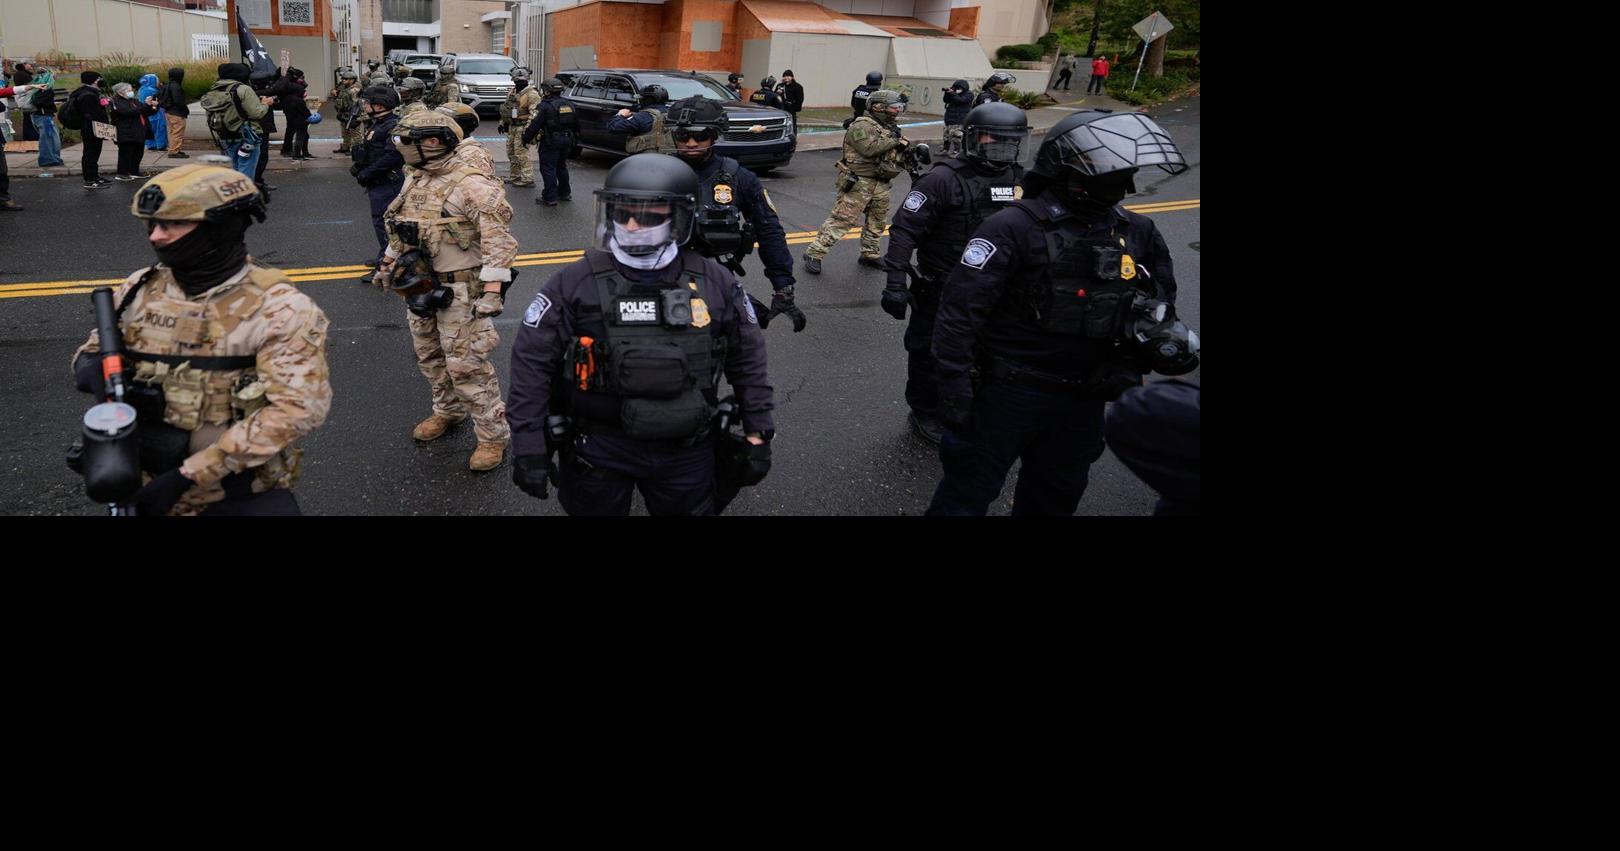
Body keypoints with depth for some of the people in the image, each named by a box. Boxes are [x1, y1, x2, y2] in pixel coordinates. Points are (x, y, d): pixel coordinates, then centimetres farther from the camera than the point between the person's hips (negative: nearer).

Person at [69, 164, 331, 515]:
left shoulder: (278, 308, -13)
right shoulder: (141, 289, 2)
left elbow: (296, 408, -22)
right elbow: (95, 349, 18)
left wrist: (187, 476, -23)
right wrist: (93, 368, -10)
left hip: (241, 494, -4)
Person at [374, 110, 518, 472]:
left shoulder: (471, 184, -20)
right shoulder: (415, 179, 8)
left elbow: (499, 240, -24)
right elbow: (402, 228, 23)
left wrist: (492, 292, -28)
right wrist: (388, 265, 28)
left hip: (459, 290, -9)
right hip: (420, 286, 9)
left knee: (466, 365, -5)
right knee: (429, 355, 21)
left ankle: (494, 435, 7)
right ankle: (448, 410, 43)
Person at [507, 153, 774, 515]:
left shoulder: (715, 284, -3)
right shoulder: (575, 283, -9)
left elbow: (748, 359, 7)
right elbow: (532, 361, -7)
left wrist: (757, 433, 6)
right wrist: (528, 445, -11)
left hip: (687, 454, 2)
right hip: (597, 451, -1)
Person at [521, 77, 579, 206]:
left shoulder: (545, 106, -14)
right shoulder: (569, 104, 9)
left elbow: (535, 125, -15)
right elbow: (576, 124, 17)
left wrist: (526, 139, -5)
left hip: (551, 142, -7)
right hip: (566, 142, 7)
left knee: (548, 168, -2)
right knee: (561, 167, 22)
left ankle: (550, 198, -5)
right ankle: (565, 193, 31)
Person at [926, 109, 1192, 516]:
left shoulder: (1137, 234, 2)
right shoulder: (1014, 228, -17)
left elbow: (1156, 305, 16)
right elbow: (961, 310, -20)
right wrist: (955, 387, -22)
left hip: (1084, 398, 6)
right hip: (1011, 390, -6)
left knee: (1054, 498, 24)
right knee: (968, 495, 7)